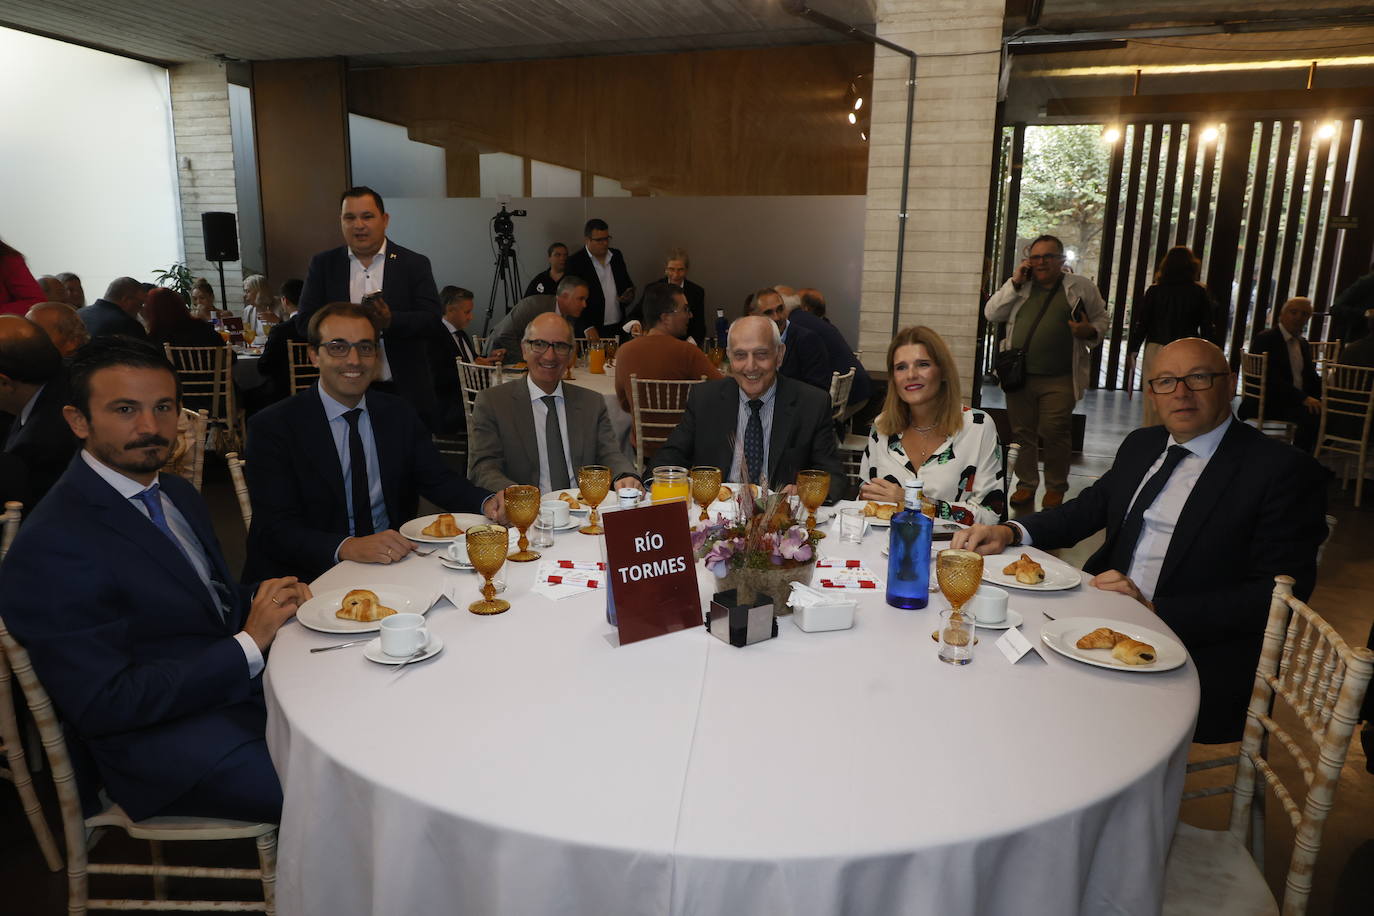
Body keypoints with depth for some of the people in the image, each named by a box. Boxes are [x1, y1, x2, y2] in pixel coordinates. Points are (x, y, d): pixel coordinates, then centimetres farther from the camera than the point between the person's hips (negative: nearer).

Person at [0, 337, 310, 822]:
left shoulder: (175, 492, 10)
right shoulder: (53, 545, -18)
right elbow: (103, 705, -19)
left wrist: (264, 600, -4)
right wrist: (247, 645, -20)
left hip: (245, 684, 8)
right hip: (169, 744, -8)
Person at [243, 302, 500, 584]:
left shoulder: (399, 414, 11)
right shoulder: (273, 426, -3)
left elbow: (439, 479, 8)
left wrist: (488, 503, -14)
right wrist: (347, 547, -30)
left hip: (394, 562, 3)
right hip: (314, 578, -3)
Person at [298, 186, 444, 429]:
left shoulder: (415, 264, 4)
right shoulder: (323, 264, 9)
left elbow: (432, 321, -5)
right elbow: (304, 321, 2)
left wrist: (390, 320, -24)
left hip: (405, 392, -1)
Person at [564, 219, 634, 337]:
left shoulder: (617, 255, 9)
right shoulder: (575, 262, -7)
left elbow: (627, 283, 22)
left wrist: (629, 295, -2)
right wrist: (587, 329, -17)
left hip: (618, 328, 5)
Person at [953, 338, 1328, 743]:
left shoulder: (1284, 470, -8)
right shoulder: (1141, 444, 14)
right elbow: (1087, 508, 16)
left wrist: (1156, 610, -22)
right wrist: (1010, 533, -5)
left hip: (1202, 658, -6)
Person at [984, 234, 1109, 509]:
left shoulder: (1082, 287, 7)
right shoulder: (1020, 287, 12)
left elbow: (1101, 319, 13)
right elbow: (992, 313, 4)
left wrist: (1090, 331, -10)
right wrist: (1014, 282, -4)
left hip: (1059, 380, -2)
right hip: (1019, 376, 3)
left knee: (1055, 434, -3)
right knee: (1022, 432, 8)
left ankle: (1056, 487, 12)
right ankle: (1026, 484, 20)